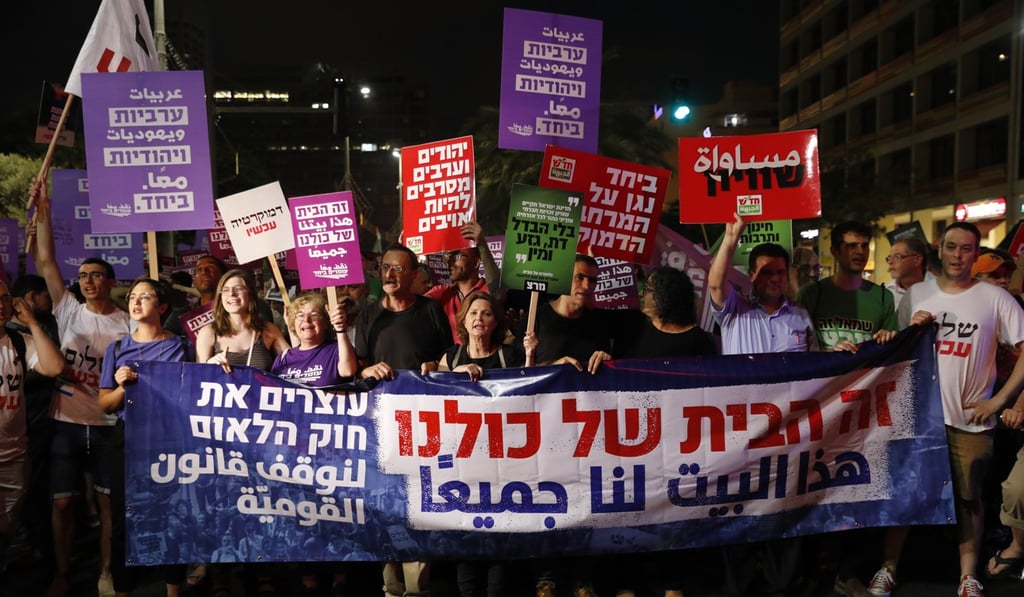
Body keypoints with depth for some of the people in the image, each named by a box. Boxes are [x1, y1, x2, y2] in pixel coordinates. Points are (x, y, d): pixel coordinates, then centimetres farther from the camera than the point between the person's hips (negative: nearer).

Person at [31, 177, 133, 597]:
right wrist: (43, 211, -7)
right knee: (63, 501, 7)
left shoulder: (127, 325, 2)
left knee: (109, 499, 6)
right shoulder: (69, 312, 3)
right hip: (66, 421, 1)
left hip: (108, 424, -1)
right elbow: (46, 263, -2)